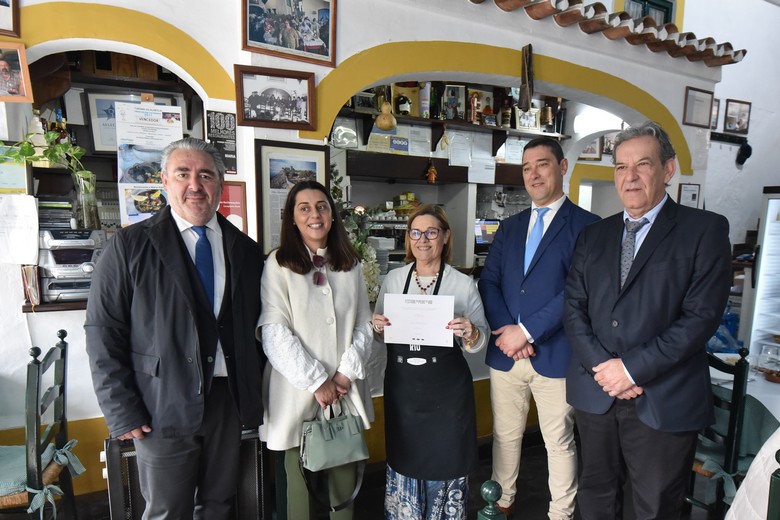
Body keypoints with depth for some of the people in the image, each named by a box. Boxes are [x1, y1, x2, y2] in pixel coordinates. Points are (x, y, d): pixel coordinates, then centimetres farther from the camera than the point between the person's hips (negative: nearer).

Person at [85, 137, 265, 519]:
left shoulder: (246, 251, 5)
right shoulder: (130, 246, -4)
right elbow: (103, 334, -6)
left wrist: (256, 390, 4)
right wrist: (122, 412, -9)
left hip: (229, 401, 3)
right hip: (163, 406, -3)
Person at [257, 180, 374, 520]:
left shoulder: (351, 264, 8)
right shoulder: (279, 265, -6)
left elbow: (364, 324, 6)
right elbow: (274, 333, -11)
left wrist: (346, 374, -5)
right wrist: (317, 382, -11)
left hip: (346, 391, 4)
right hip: (298, 393, -3)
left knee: (344, 476, 14)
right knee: (299, 476, 10)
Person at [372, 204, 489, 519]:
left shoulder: (463, 283, -5)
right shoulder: (394, 279, 3)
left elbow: (479, 343, -1)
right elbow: (379, 331, 12)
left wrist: (470, 334, -22)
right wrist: (378, 327, -10)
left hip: (446, 390, -2)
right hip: (402, 387, 3)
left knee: (444, 462, 10)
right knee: (403, 459, 16)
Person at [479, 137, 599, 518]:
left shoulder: (586, 225, -5)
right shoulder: (509, 228, 12)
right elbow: (488, 282, 4)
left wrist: (527, 330, -16)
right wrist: (505, 330, -10)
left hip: (555, 355, -4)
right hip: (505, 352, 5)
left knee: (559, 442, 13)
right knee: (505, 435, 18)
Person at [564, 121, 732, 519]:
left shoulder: (705, 229, -3)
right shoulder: (594, 235, 8)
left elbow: (701, 316, -13)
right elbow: (574, 307, 2)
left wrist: (632, 367, -17)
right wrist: (602, 367, -10)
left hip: (664, 401, -3)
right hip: (595, 393, 4)